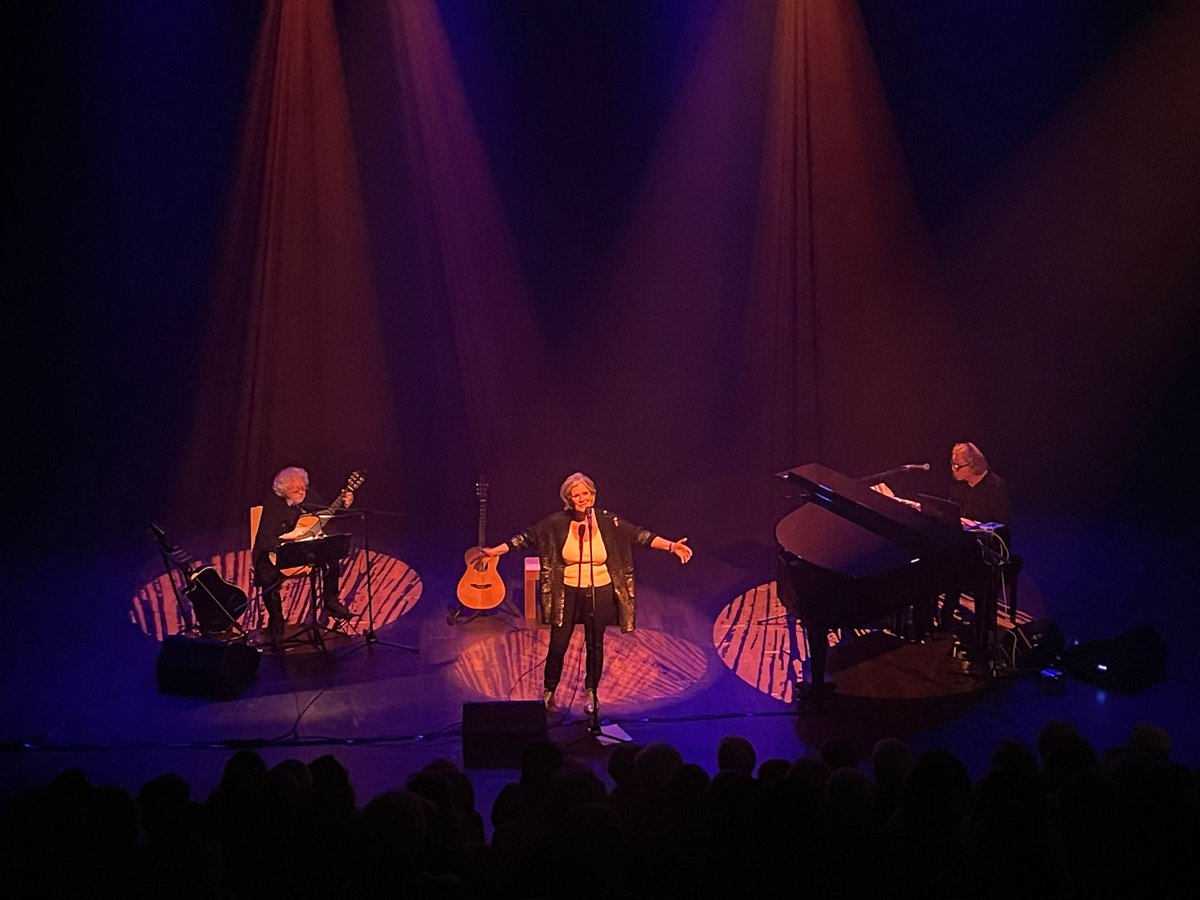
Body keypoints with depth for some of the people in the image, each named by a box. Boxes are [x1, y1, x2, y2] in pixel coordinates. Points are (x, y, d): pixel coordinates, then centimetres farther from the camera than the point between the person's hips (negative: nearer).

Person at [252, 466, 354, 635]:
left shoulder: (307, 496, -6)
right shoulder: (273, 503, -21)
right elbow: (266, 539, -29)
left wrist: (343, 505, -17)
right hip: (276, 552, -5)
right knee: (269, 579, -30)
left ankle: (330, 602, 5)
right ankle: (276, 619, -6)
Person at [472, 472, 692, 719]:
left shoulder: (607, 521, -7)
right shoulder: (557, 522, -8)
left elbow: (639, 535, -8)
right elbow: (527, 537, -8)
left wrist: (671, 546, -17)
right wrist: (494, 551, -13)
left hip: (599, 592, 0)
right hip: (568, 592, 0)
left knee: (595, 645, 10)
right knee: (558, 645, 2)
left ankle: (591, 694, 28)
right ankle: (548, 694, 20)